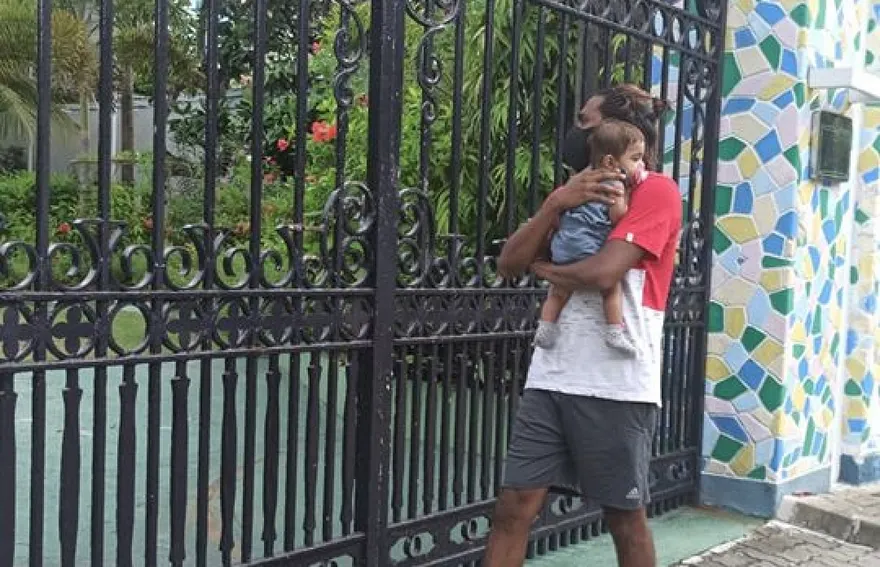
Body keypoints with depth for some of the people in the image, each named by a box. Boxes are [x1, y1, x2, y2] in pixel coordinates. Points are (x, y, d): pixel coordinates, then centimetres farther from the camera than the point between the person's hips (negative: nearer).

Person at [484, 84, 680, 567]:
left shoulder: (656, 190, -3)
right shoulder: (579, 191, 20)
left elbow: (603, 273, -19)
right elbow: (508, 263, 10)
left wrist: (544, 269, 1)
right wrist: (555, 203, -5)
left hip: (614, 384, -6)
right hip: (550, 376, 7)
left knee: (625, 518, 8)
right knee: (513, 508, 4)